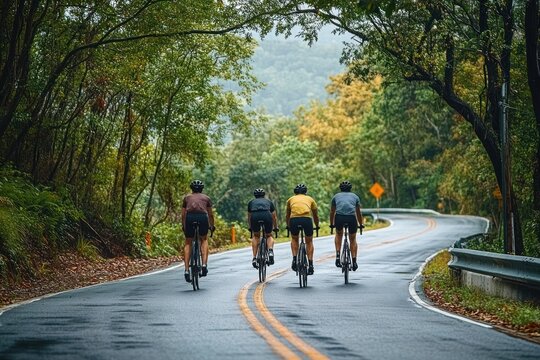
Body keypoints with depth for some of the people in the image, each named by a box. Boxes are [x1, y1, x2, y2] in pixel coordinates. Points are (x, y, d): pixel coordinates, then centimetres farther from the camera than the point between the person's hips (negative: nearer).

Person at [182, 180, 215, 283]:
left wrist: (183, 226, 41)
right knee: (204, 239, 24)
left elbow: (183, 214, 28)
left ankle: (186, 270, 4)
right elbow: (210, 214, 33)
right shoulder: (206, 198, 26)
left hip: (190, 217, 0)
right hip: (202, 217, 0)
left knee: (188, 243, 14)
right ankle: (204, 265, 8)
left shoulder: (187, 197, 27)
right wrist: (212, 226, 47)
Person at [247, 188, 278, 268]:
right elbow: (274, 217, 42)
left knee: (256, 236, 24)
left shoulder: (251, 202, 35)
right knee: (269, 236, 23)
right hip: (267, 216, 0)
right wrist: (275, 227, 56)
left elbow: (249, 217, 44)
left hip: (255, 217, 0)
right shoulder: (268, 202, 34)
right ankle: (270, 251, -5)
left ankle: (254, 258, 14)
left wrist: (250, 227, 59)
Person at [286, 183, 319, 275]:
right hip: (307, 219, 0)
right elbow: (315, 215, 36)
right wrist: (317, 226, 52)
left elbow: (288, 215, 38)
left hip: (294, 219, 0)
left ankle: (294, 259, 8)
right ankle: (311, 265, 9)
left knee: (294, 239, 26)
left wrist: (288, 226, 53)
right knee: (309, 242, 17)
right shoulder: (310, 199, 27)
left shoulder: (291, 199, 28)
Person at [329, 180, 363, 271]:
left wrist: (331, 224, 49)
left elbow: (332, 212, 36)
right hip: (352, 218, 0)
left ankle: (338, 256, 14)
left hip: (339, 217, 0)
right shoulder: (355, 196, 27)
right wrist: (361, 224, 50)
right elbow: (358, 212, 36)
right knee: (353, 239, 19)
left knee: (338, 234, 29)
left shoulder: (336, 196, 28)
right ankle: (354, 262, 13)